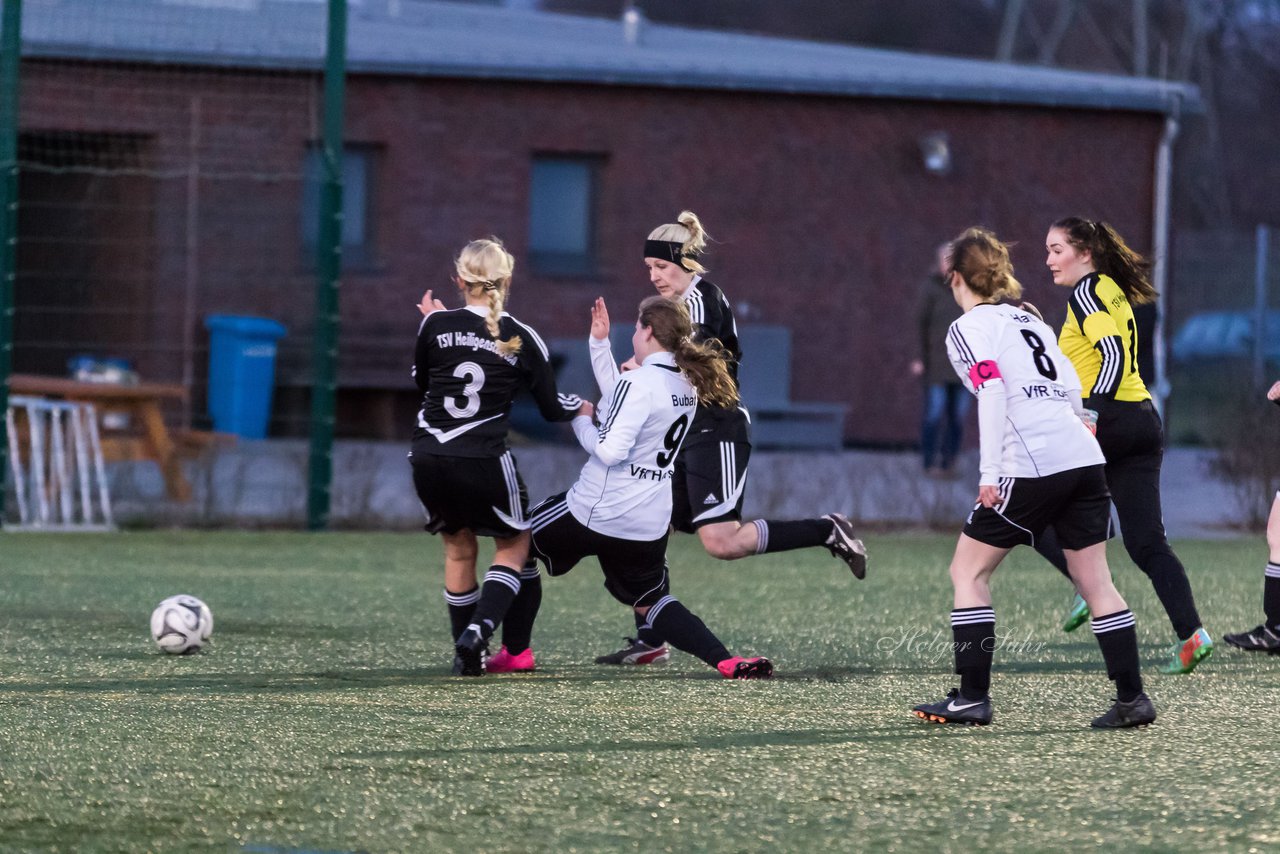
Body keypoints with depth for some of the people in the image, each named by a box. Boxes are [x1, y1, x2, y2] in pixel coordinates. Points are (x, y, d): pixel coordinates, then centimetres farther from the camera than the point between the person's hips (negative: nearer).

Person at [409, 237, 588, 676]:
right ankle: (479, 630, -7)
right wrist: (587, 405, 28)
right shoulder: (522, 338, -3)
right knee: (514, 544, 15)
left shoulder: (437, 324, 0)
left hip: (429, 459, 3)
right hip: (484, 462, -3)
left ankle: (466, 651, 22)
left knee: (458, 548, 21)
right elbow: (552, 408, 6)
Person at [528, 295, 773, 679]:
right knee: (651, 602, 19)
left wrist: (580, 421, -6)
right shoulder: (686, 385, 8)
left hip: (596, 514, -7)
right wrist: (600, 342, 21)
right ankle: (728, 661, -3)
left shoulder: (639, 383, -19)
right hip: (650, 526, 7)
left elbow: (609, 450, -24)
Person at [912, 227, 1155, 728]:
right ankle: (1132, 699, 4)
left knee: (969, 572, 5)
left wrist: (990, 472, -16)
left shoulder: (967, 329, 2)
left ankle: (972, 697, 1)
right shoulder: (1029, 320, 22)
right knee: (1095, 581, 9)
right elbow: (1072, 390, 18)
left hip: (1031, 466, -7)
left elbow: (992, 390, -13)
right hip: (1084, 457, 7)